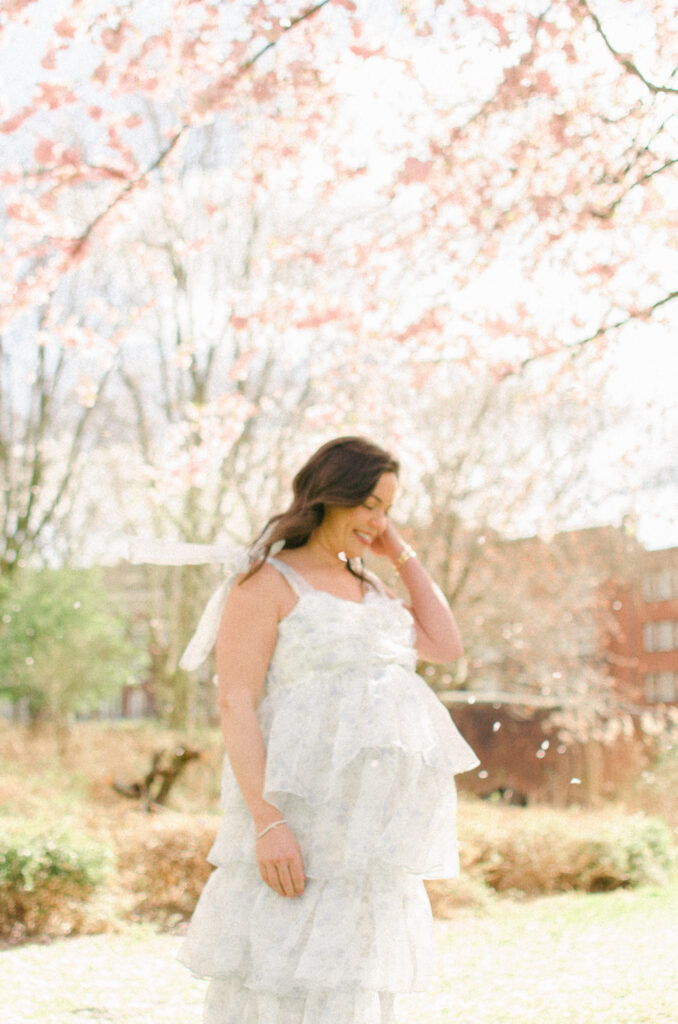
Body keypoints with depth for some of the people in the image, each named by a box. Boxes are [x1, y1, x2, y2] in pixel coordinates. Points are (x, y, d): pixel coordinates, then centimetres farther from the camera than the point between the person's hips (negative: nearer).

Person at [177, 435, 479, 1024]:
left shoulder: (367, 587, 19)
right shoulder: (266, 584, -5)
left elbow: (446, 647, 13)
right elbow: (235, 703, -13)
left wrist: (402, 555, 13)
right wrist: (267, 821, -22)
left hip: (370, 826, 8)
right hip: (302, 820, -7)